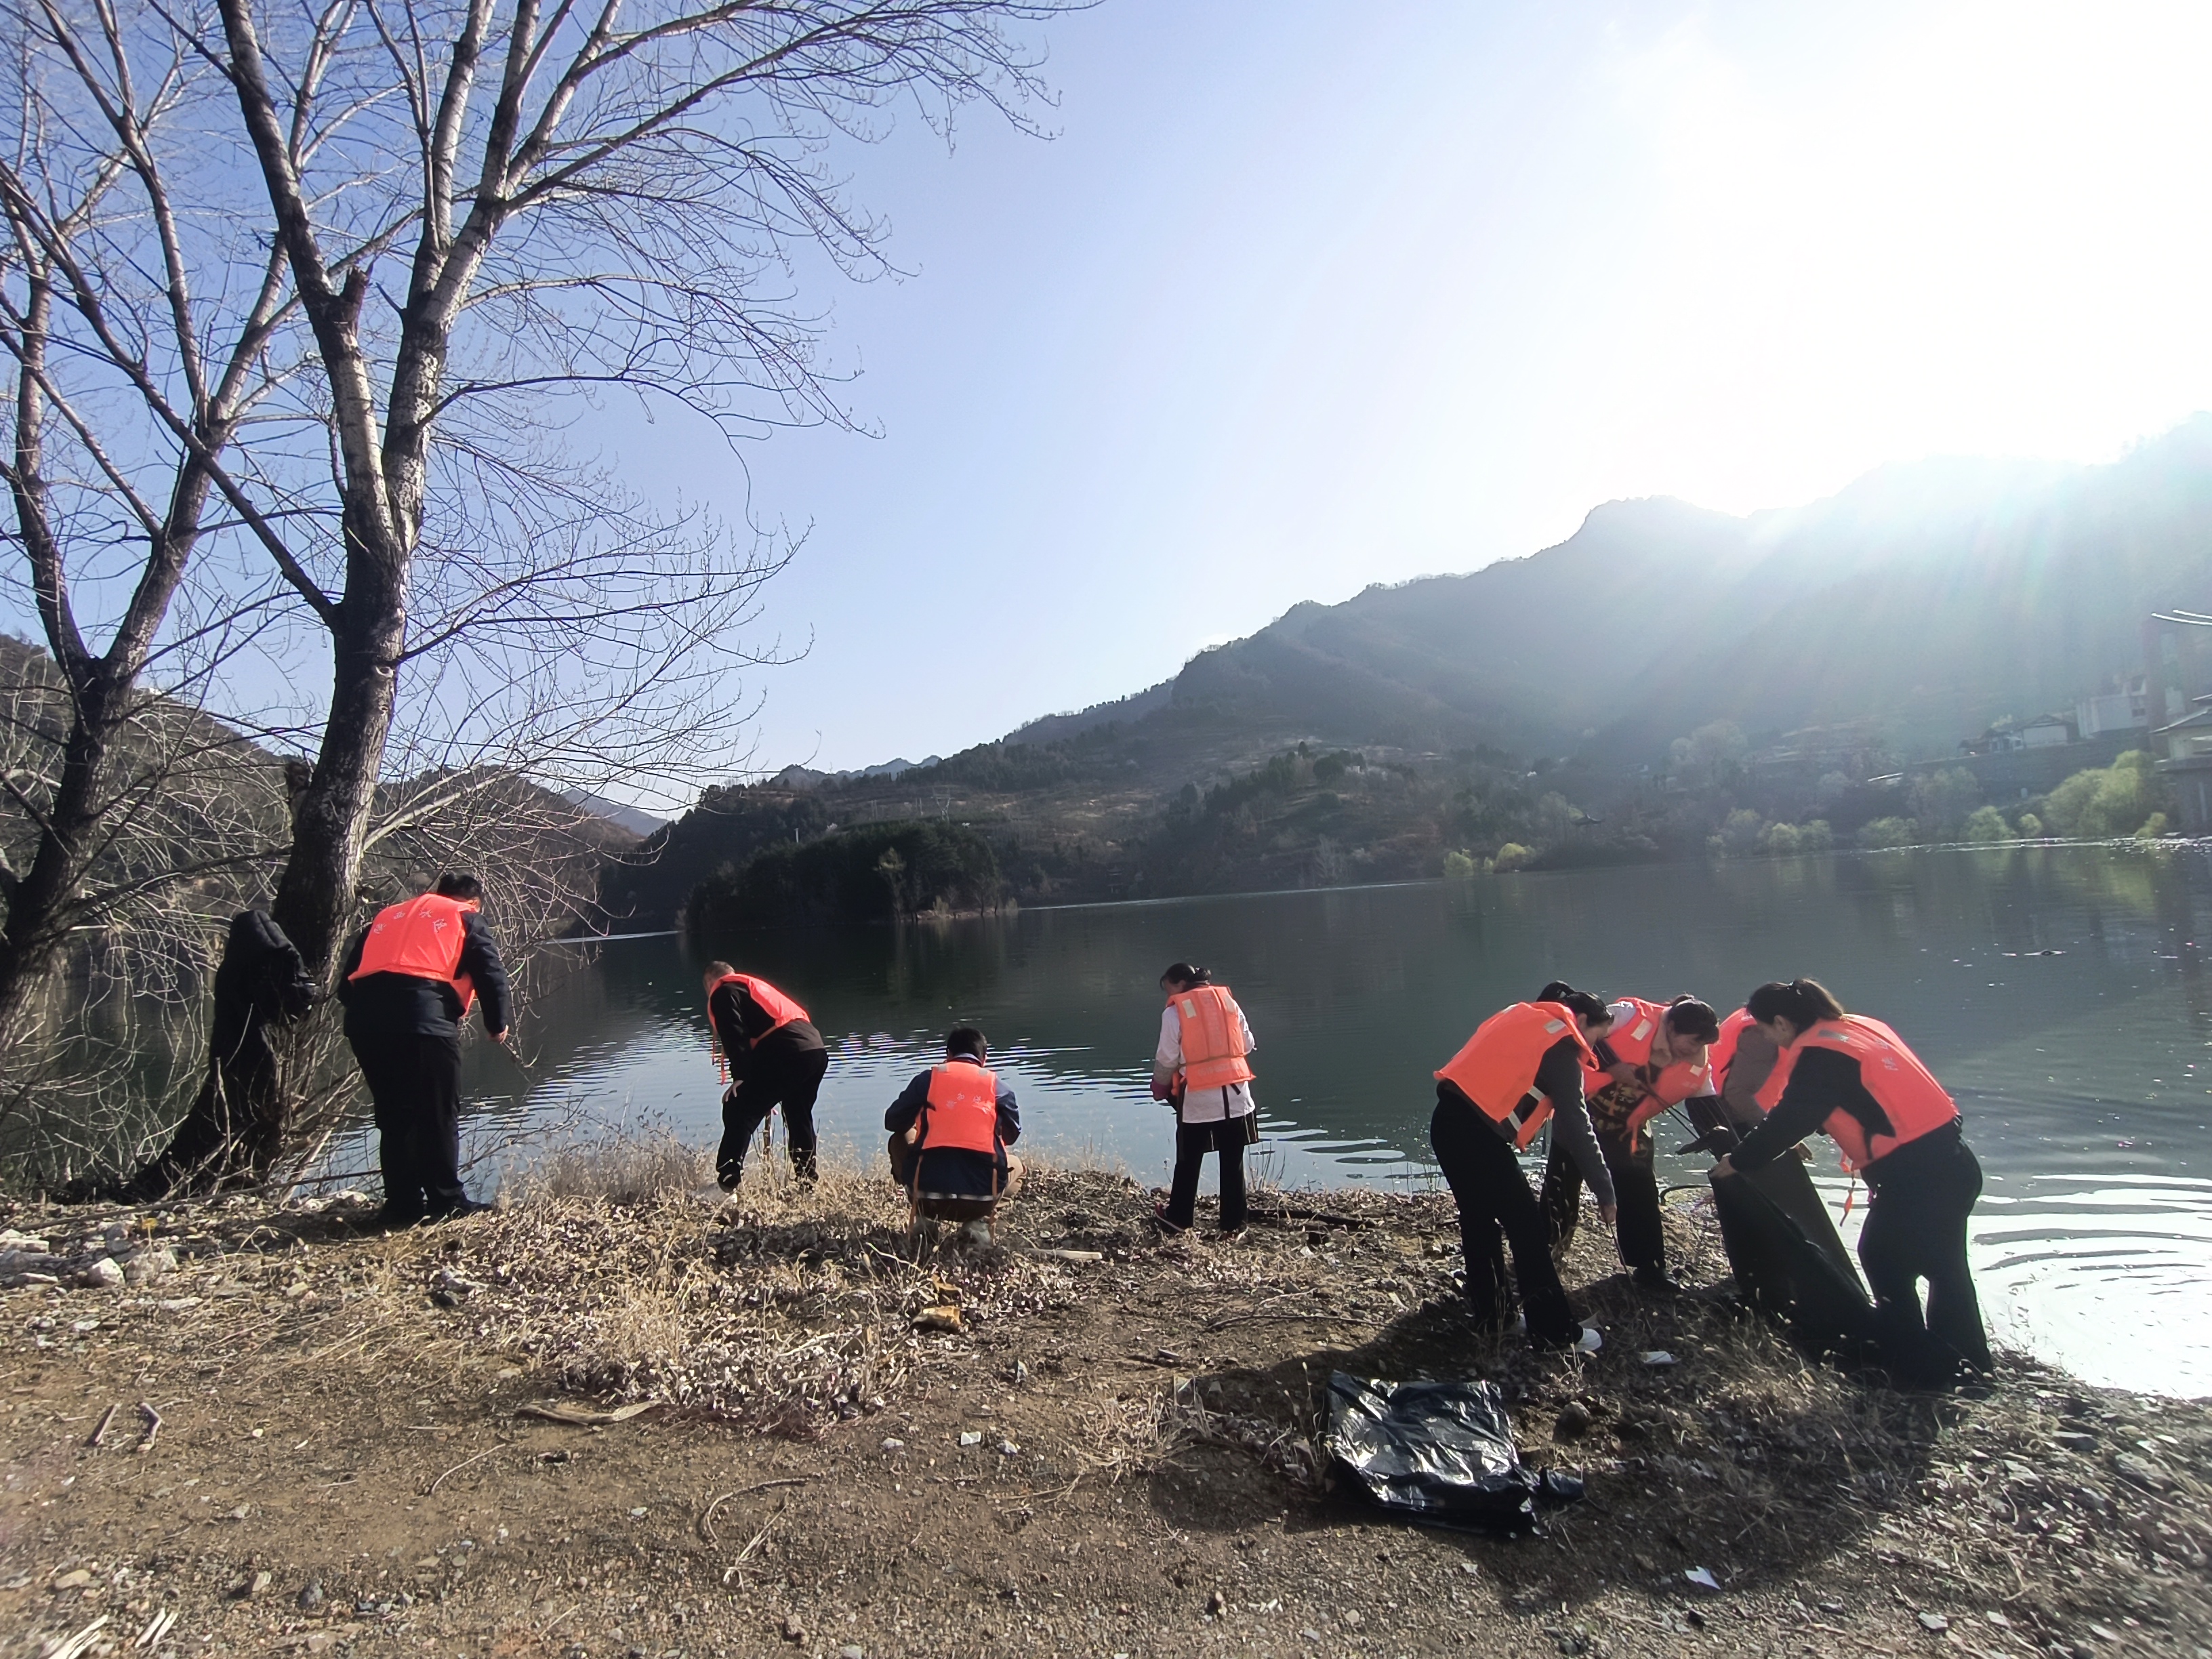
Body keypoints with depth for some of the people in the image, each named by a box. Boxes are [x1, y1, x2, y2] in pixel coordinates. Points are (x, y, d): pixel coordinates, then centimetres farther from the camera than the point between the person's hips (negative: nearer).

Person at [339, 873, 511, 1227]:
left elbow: (348, 975, 25)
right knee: (438, 1115, 5)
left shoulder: (387, 916, 31)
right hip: (424, 1018, -5)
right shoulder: (466, 919, 16)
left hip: (364, 1019, 5)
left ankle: (402, 1206, 20)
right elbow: (492, 972, 7)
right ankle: (446, 1202, 8)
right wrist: (497, 1024, 19)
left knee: (393, 1117, 16)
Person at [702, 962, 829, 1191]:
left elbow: (734, 1034, -9)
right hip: (816, 1050, 9)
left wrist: (740, 1077, -14)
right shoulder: (753, 986, 35)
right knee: (800, 1119, 22)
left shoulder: (723, 992, 9)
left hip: (785, 1054, -9)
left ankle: (726, 1183, -11)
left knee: (738, 1111, -4)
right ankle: (807, 1182, 28)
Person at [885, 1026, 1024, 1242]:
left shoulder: (928, 1078, 8)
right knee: (1015, 1166, 34)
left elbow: (892, 1122, 15)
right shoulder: (996, 1085, 8)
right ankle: (980, 1221, 6)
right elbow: (1013, 1134, 15)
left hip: (928, 1192, 1)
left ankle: (924, 1217, 15)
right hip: (981, 1195, -1)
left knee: (899, 1141, 31)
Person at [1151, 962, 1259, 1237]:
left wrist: (1160, 1087, 13)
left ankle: (1178, 1218, 24)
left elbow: (1167, 1058, -4)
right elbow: (1247, 1044, 10)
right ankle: (1233, 1224, 15)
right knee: (1233, 1163, 10)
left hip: (1197, 1098, -3)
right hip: (1235, 1093, 3)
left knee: (1188, 1162, 12)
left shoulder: (1174, 1011, -5)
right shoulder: (1228, 1001, 8)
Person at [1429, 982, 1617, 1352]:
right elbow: (1575, 1126, -6)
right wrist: (1605, 1192, -1)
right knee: (1528, 1225, 2)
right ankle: (1555, 1331, 9)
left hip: (1448, 1121, 8)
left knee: (1479, 1219, 19)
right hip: (1478, 1131, -8)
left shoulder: (1522, 1016, 21)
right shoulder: (1561, 1045, -4)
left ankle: (1490, 1316, 28)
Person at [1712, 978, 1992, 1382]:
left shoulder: (1817, 1056, -14)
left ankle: (1920, 1367, 18)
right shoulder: (1861, 1026, 12)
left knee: (1884, 1261, 9)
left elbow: (1786, 1121, -12)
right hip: (1955, 1160, 9)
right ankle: (1968, 1360, 37)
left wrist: (1737, 1162, 1)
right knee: (1945, 1265, 22)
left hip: (1914, 1177, -9)